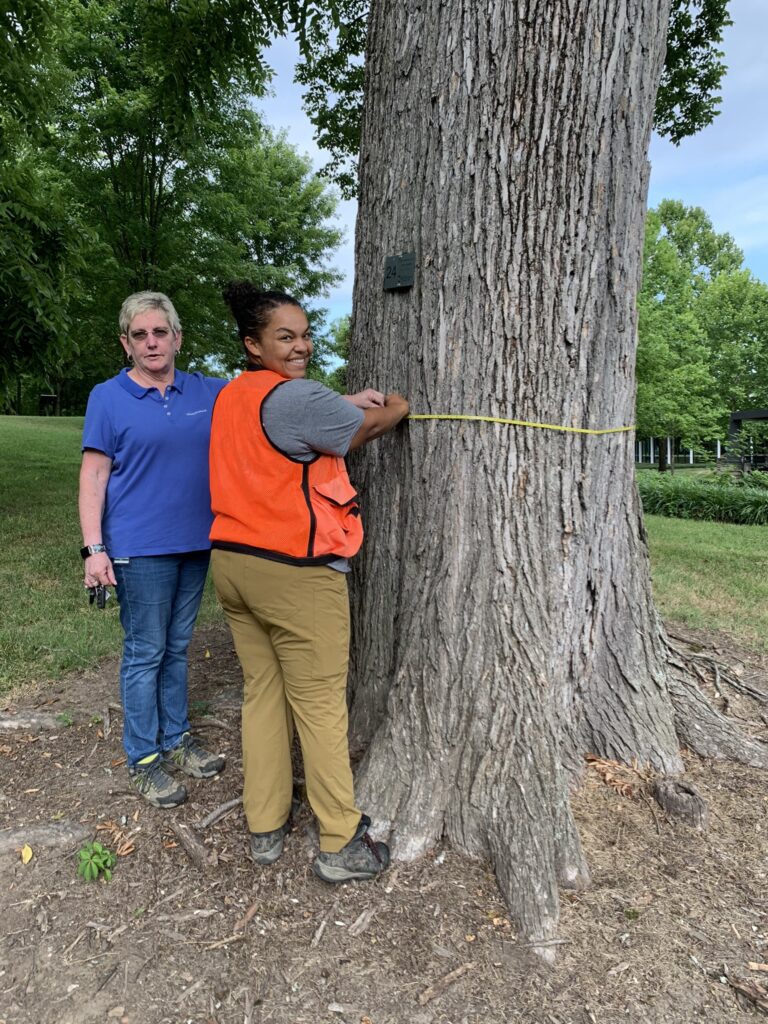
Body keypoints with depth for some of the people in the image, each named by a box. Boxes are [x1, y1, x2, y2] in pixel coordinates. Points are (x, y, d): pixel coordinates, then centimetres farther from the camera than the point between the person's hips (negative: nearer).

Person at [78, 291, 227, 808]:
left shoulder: (208, 392, 6)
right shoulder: (109, 397, -4)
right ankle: (144, 760, 20)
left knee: (177, 647, 16)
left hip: (195, 543, 4)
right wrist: (94, 548, -13)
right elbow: (93, 476, -6)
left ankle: (176, 740, 32)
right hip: (141, 548, -4)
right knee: (145, 653, 5)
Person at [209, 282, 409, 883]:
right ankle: (341, 845, 15)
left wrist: (353, 406, 12)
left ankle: (266, 827, 28)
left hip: (232, 563, 9)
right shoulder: (296, 397, -15)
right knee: (320, 706, 2)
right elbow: (372, 426, -3)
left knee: (261, 692, 15)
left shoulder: (231, 398, 12)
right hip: (295, 573, -9)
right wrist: (397, 406, 17)